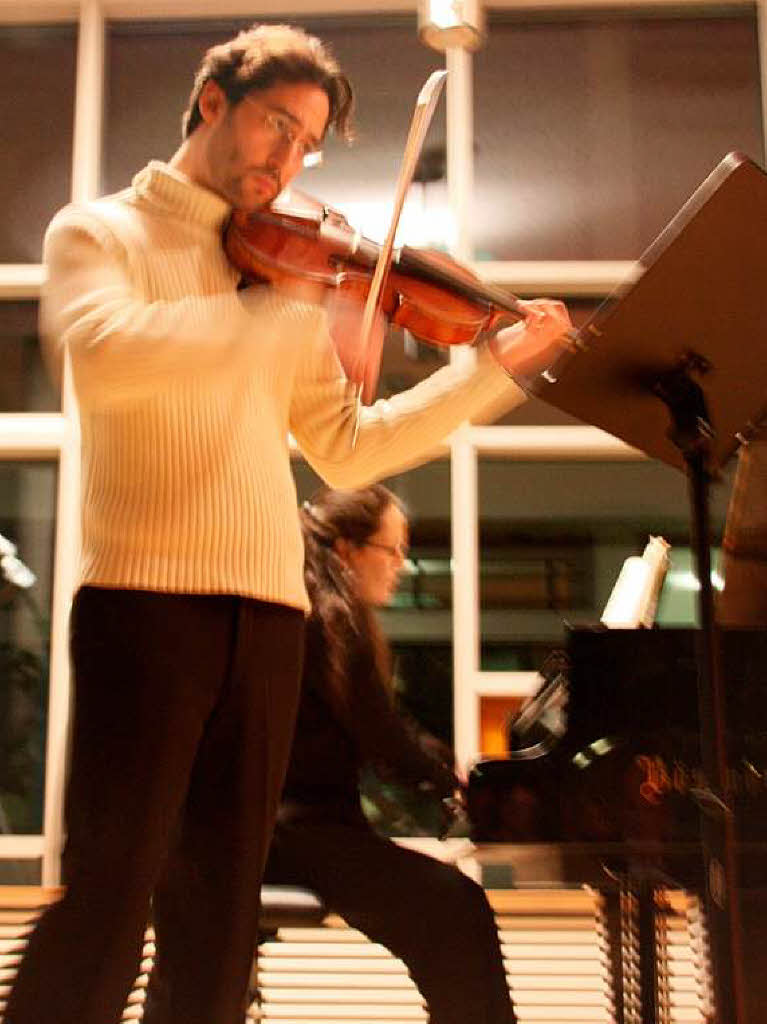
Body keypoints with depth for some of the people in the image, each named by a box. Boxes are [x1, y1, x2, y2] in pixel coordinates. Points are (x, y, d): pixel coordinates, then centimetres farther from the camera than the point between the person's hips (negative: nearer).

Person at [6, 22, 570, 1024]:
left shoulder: (282, 275, 21)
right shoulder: (98, 231, 7)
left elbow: (349, 447, 19)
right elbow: (101, 354, -17)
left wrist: (501, 365, 14)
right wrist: (291, 322, -21)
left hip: (266, 611, 5)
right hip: (144, 597, -5)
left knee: (217, 919, 8)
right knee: (107, 899, -7)